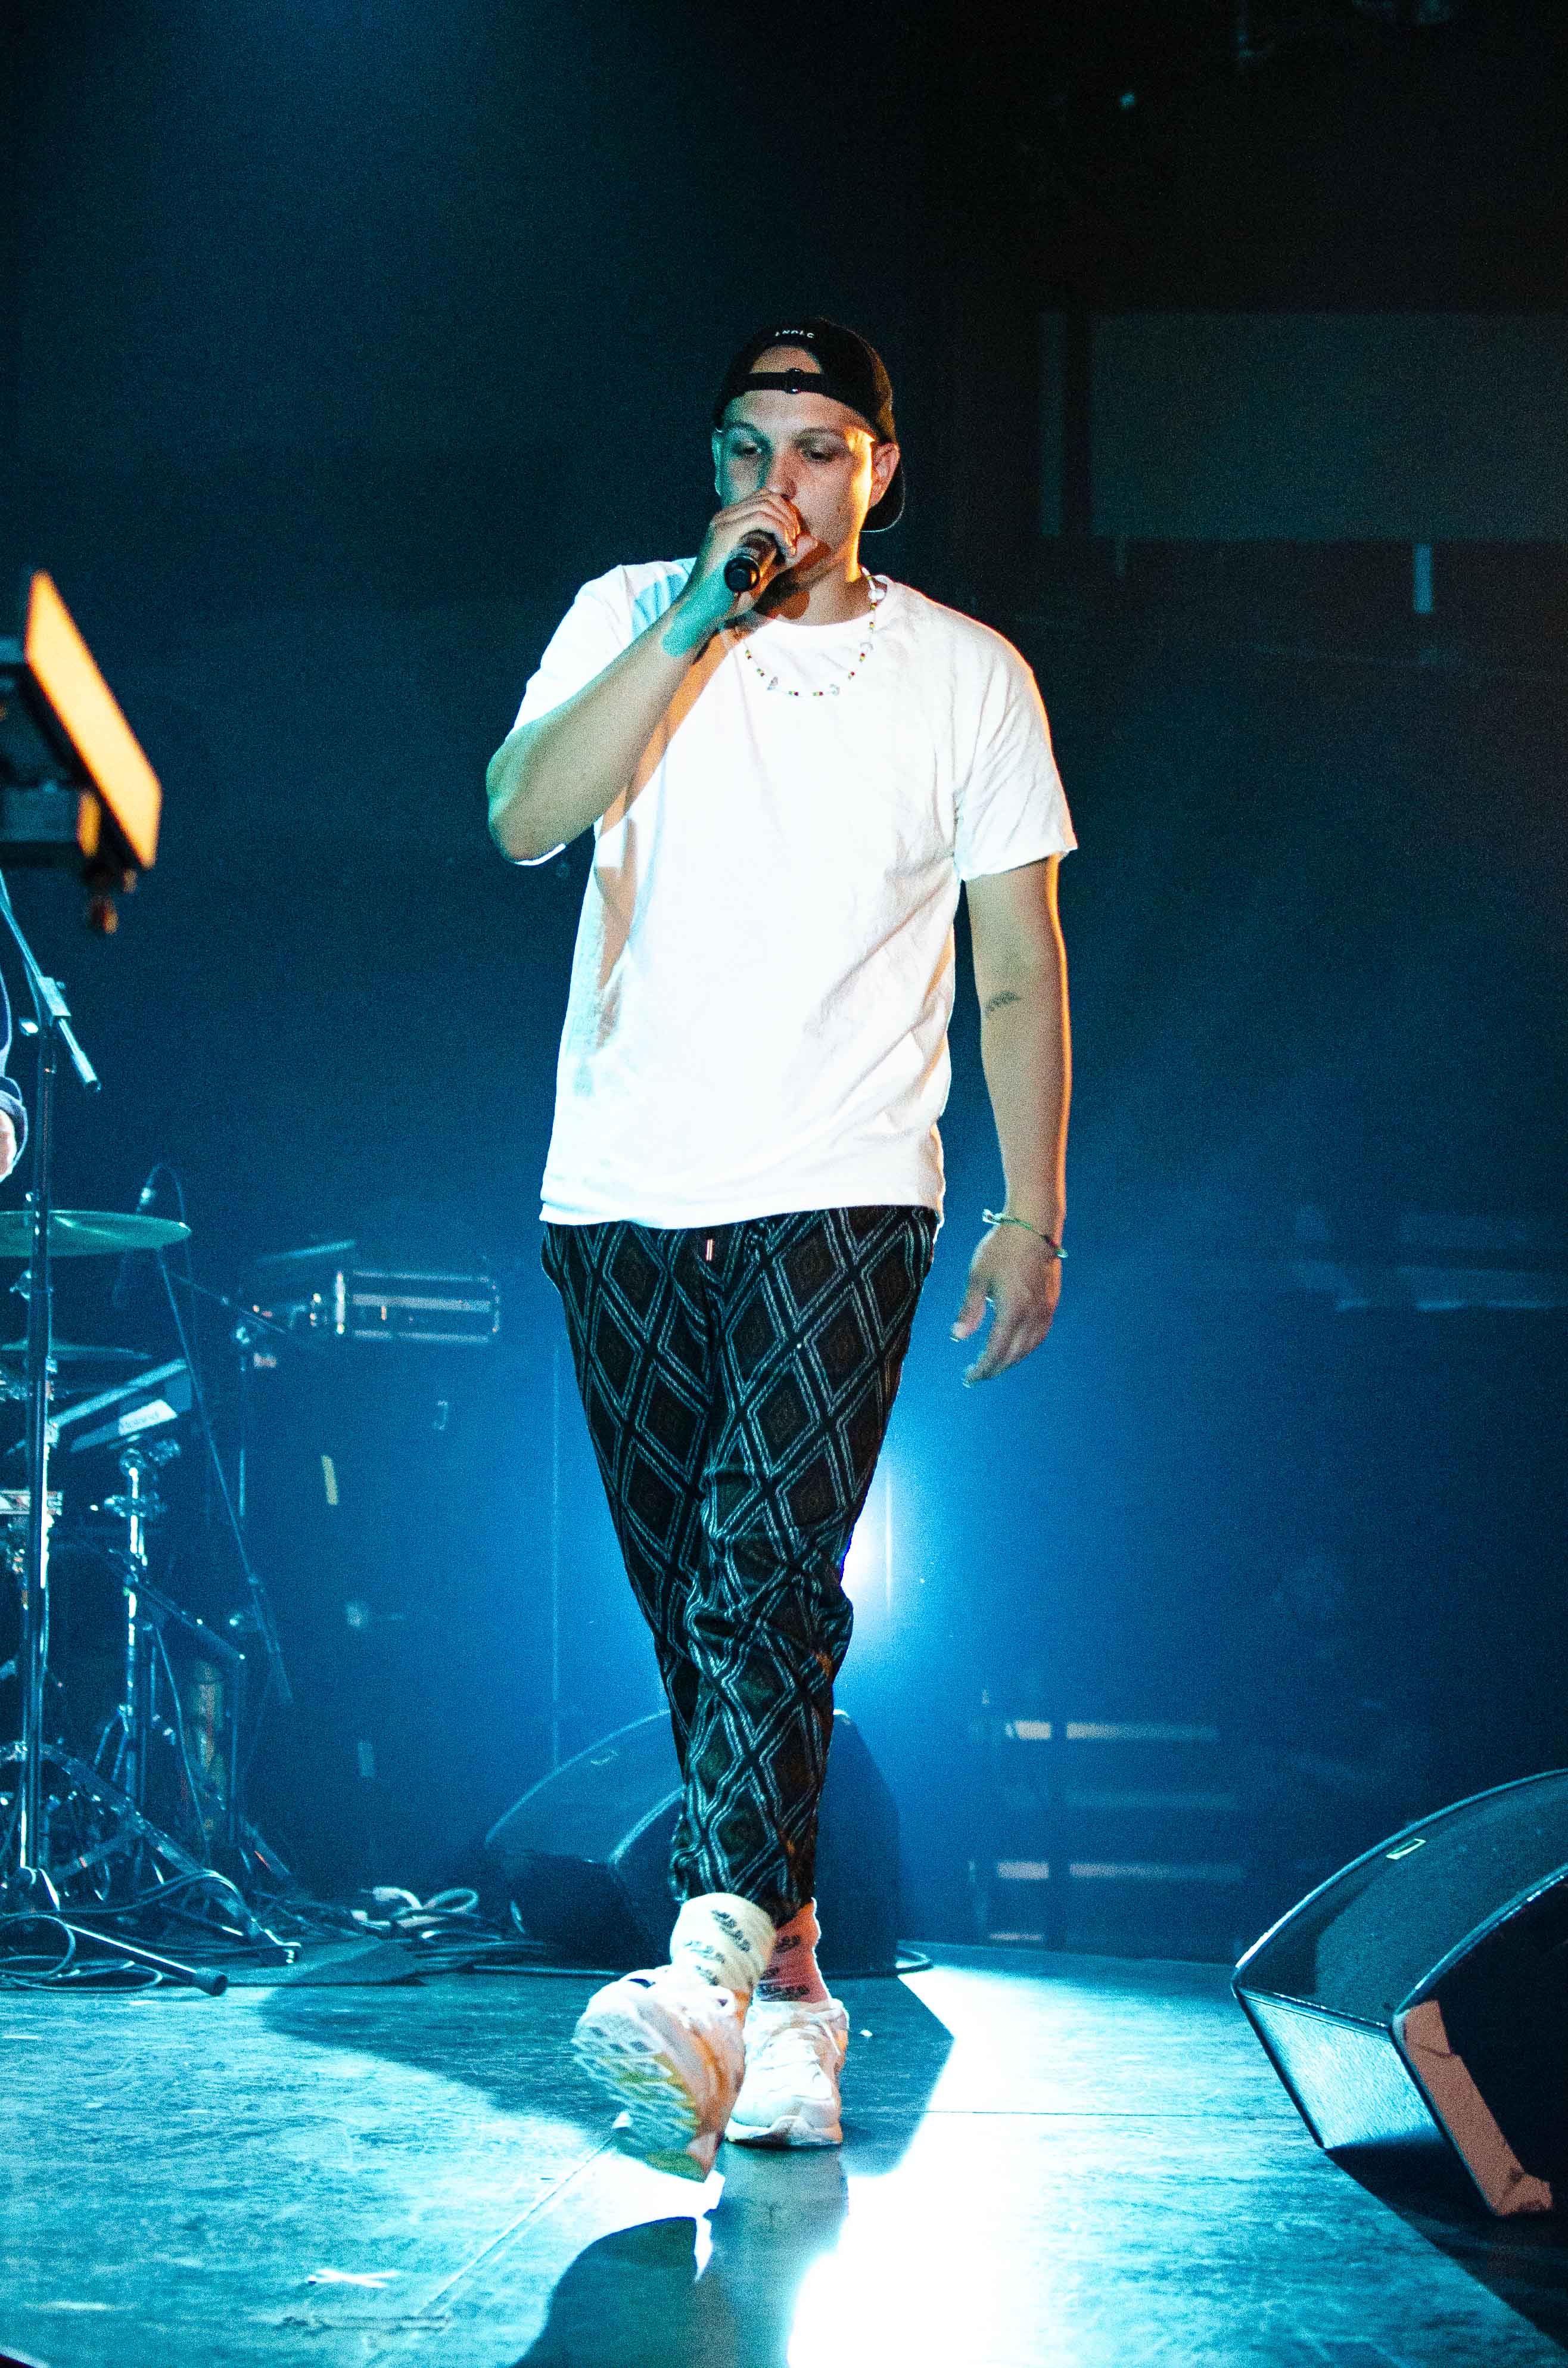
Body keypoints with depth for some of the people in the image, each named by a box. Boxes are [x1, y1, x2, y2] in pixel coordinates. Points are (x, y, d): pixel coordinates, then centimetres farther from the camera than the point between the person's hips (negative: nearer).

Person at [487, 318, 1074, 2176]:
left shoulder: (967, 676, 7)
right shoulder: (630, 617, 8)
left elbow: (1022, 963, 8)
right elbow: (524, 818, -8)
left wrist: (1033, 1215, 1)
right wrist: (694, 626, -14)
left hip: (841, 1198, -3)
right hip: (623, 1196, 3)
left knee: (769, 1573, -19)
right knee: (690, 1602, 6)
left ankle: (711, 1977, -30)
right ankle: (788, 1971, 16)